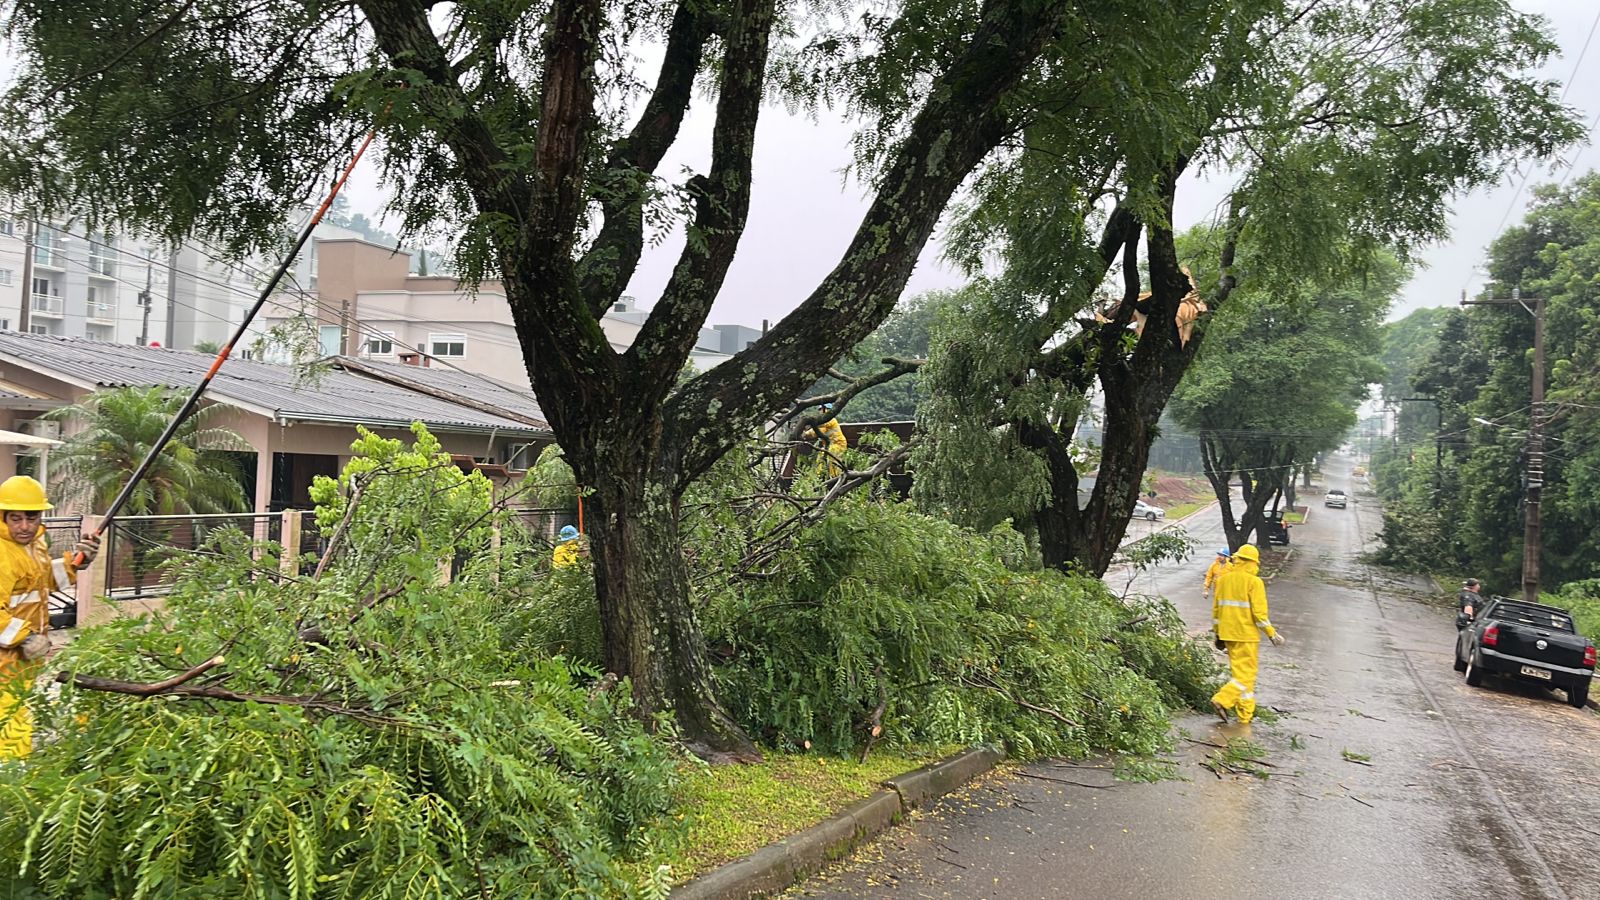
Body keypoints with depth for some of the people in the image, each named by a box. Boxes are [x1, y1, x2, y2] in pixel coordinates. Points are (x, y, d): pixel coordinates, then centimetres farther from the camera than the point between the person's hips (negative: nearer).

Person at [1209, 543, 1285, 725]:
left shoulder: (1223, 579, 8)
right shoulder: (1254, 582, -12)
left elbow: (1216, 609, 12)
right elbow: (1259, 612, -15)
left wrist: (1218, 634, 19)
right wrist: (1272, 634, -5)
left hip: (1228, 634, 7)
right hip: (1246, 635, -7)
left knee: (1239, 671, 15)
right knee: (1247, 674, 1)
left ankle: (1246, 715, 19)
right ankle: (1222, 700, -15)